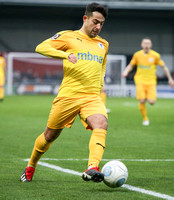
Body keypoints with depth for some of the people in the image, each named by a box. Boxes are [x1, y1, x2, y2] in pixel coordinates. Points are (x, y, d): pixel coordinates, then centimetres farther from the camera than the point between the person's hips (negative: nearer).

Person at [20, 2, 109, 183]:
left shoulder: (103, 44, 19)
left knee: (101, 124, -28)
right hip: (68, 95, -3)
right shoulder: (68, 37, 3)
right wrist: (66, 54, -21)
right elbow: (40, 48, -7)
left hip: (92, 97, 3)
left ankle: (92, 169, -43)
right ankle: (30, 167, 34)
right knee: (50, 135, 8)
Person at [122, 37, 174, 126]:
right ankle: (145, 118, 8)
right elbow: (131, 65, 15)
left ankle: (150, 97, 25)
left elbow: (164, 67, 8)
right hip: (140, 81, 0)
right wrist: (126, 72, -6)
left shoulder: (155, 55, -2)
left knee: (151, 102, -14)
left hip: (151, 81, 0)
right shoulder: (137, 55, 1)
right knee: (142, 101, -15)